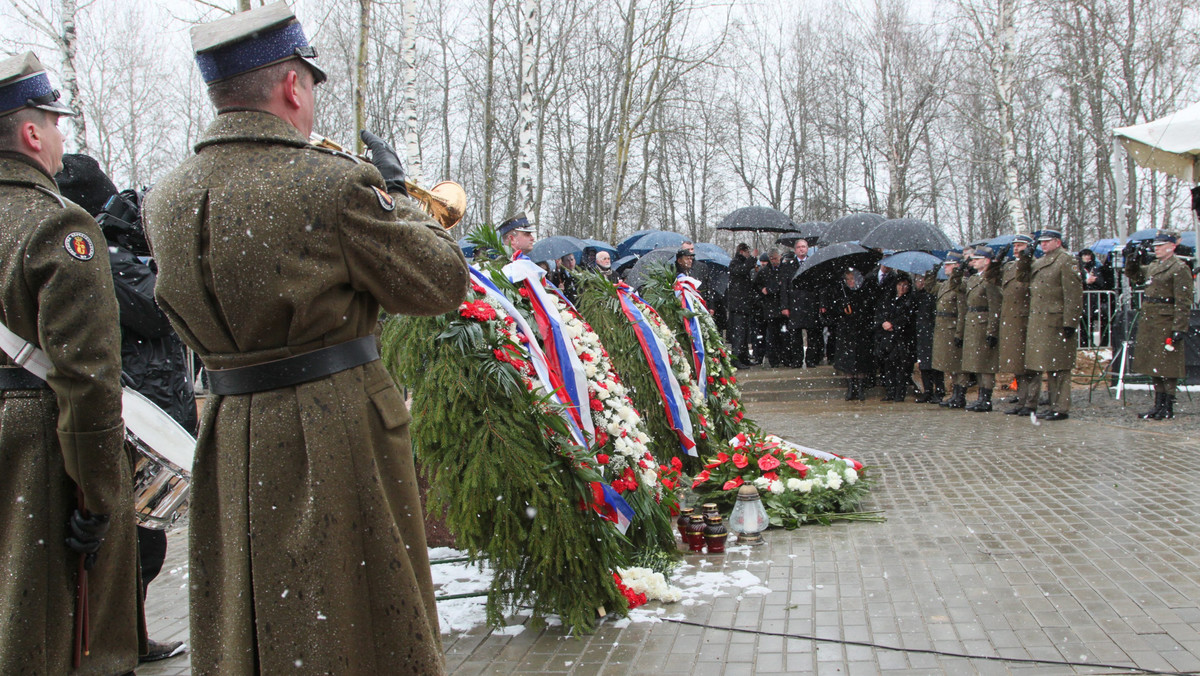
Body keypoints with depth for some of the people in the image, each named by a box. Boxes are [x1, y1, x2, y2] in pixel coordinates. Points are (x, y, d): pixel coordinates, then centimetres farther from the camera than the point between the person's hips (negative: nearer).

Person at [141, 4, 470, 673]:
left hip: (232, 440, 6)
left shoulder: (165, 201, 1)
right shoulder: (336, 184, -18)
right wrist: (396, 194, 4)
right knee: (365, 622, 11)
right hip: (343, 436, -6)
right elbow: (441, 283, -12)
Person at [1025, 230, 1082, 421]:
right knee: (1047, 365, 11)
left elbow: (1074, 294, -13)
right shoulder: (1038, 263, 18)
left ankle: (1061, 409, 0)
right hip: (1037, 322, 8)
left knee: (1058, 367, -5)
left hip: (1055, 322, -8)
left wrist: (1069, 323, -18)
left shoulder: (1066, 260, -7)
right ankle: (1054, 405, 18)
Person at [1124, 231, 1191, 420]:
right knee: (1153, 365, 12)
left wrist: (1179, 328, -20)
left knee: (1167, 365, -2)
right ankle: (1159, 405, 21)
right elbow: (1135, 277, 31)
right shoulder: (1154, 266, 14)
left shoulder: (1180, 268, -10)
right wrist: (1132, 262, 11)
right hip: (1148, 321, 8)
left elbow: (1183, 302, -15)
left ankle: (1169, 408, 5)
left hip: (1166, 323, -8)